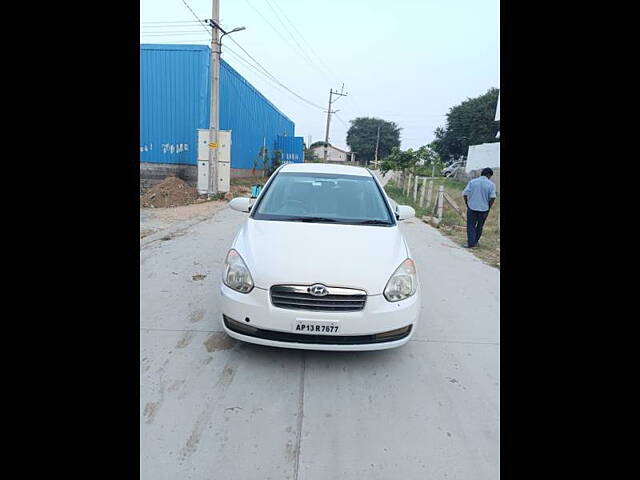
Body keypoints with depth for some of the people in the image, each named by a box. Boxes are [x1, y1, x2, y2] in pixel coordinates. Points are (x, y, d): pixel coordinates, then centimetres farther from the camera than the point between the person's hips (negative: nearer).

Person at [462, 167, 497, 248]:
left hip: (472, 208, 0)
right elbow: (492, 198, -13)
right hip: (484, 209, 0)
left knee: (471, 225, 8)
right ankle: (475, 242, 29)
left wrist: (467, 204, 6)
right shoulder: (491, 184, -5)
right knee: (479, 226, 16)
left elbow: (465, 194, -5)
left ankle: (471, 243, -4)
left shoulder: (472, 182, -1)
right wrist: (488, 208, 1)